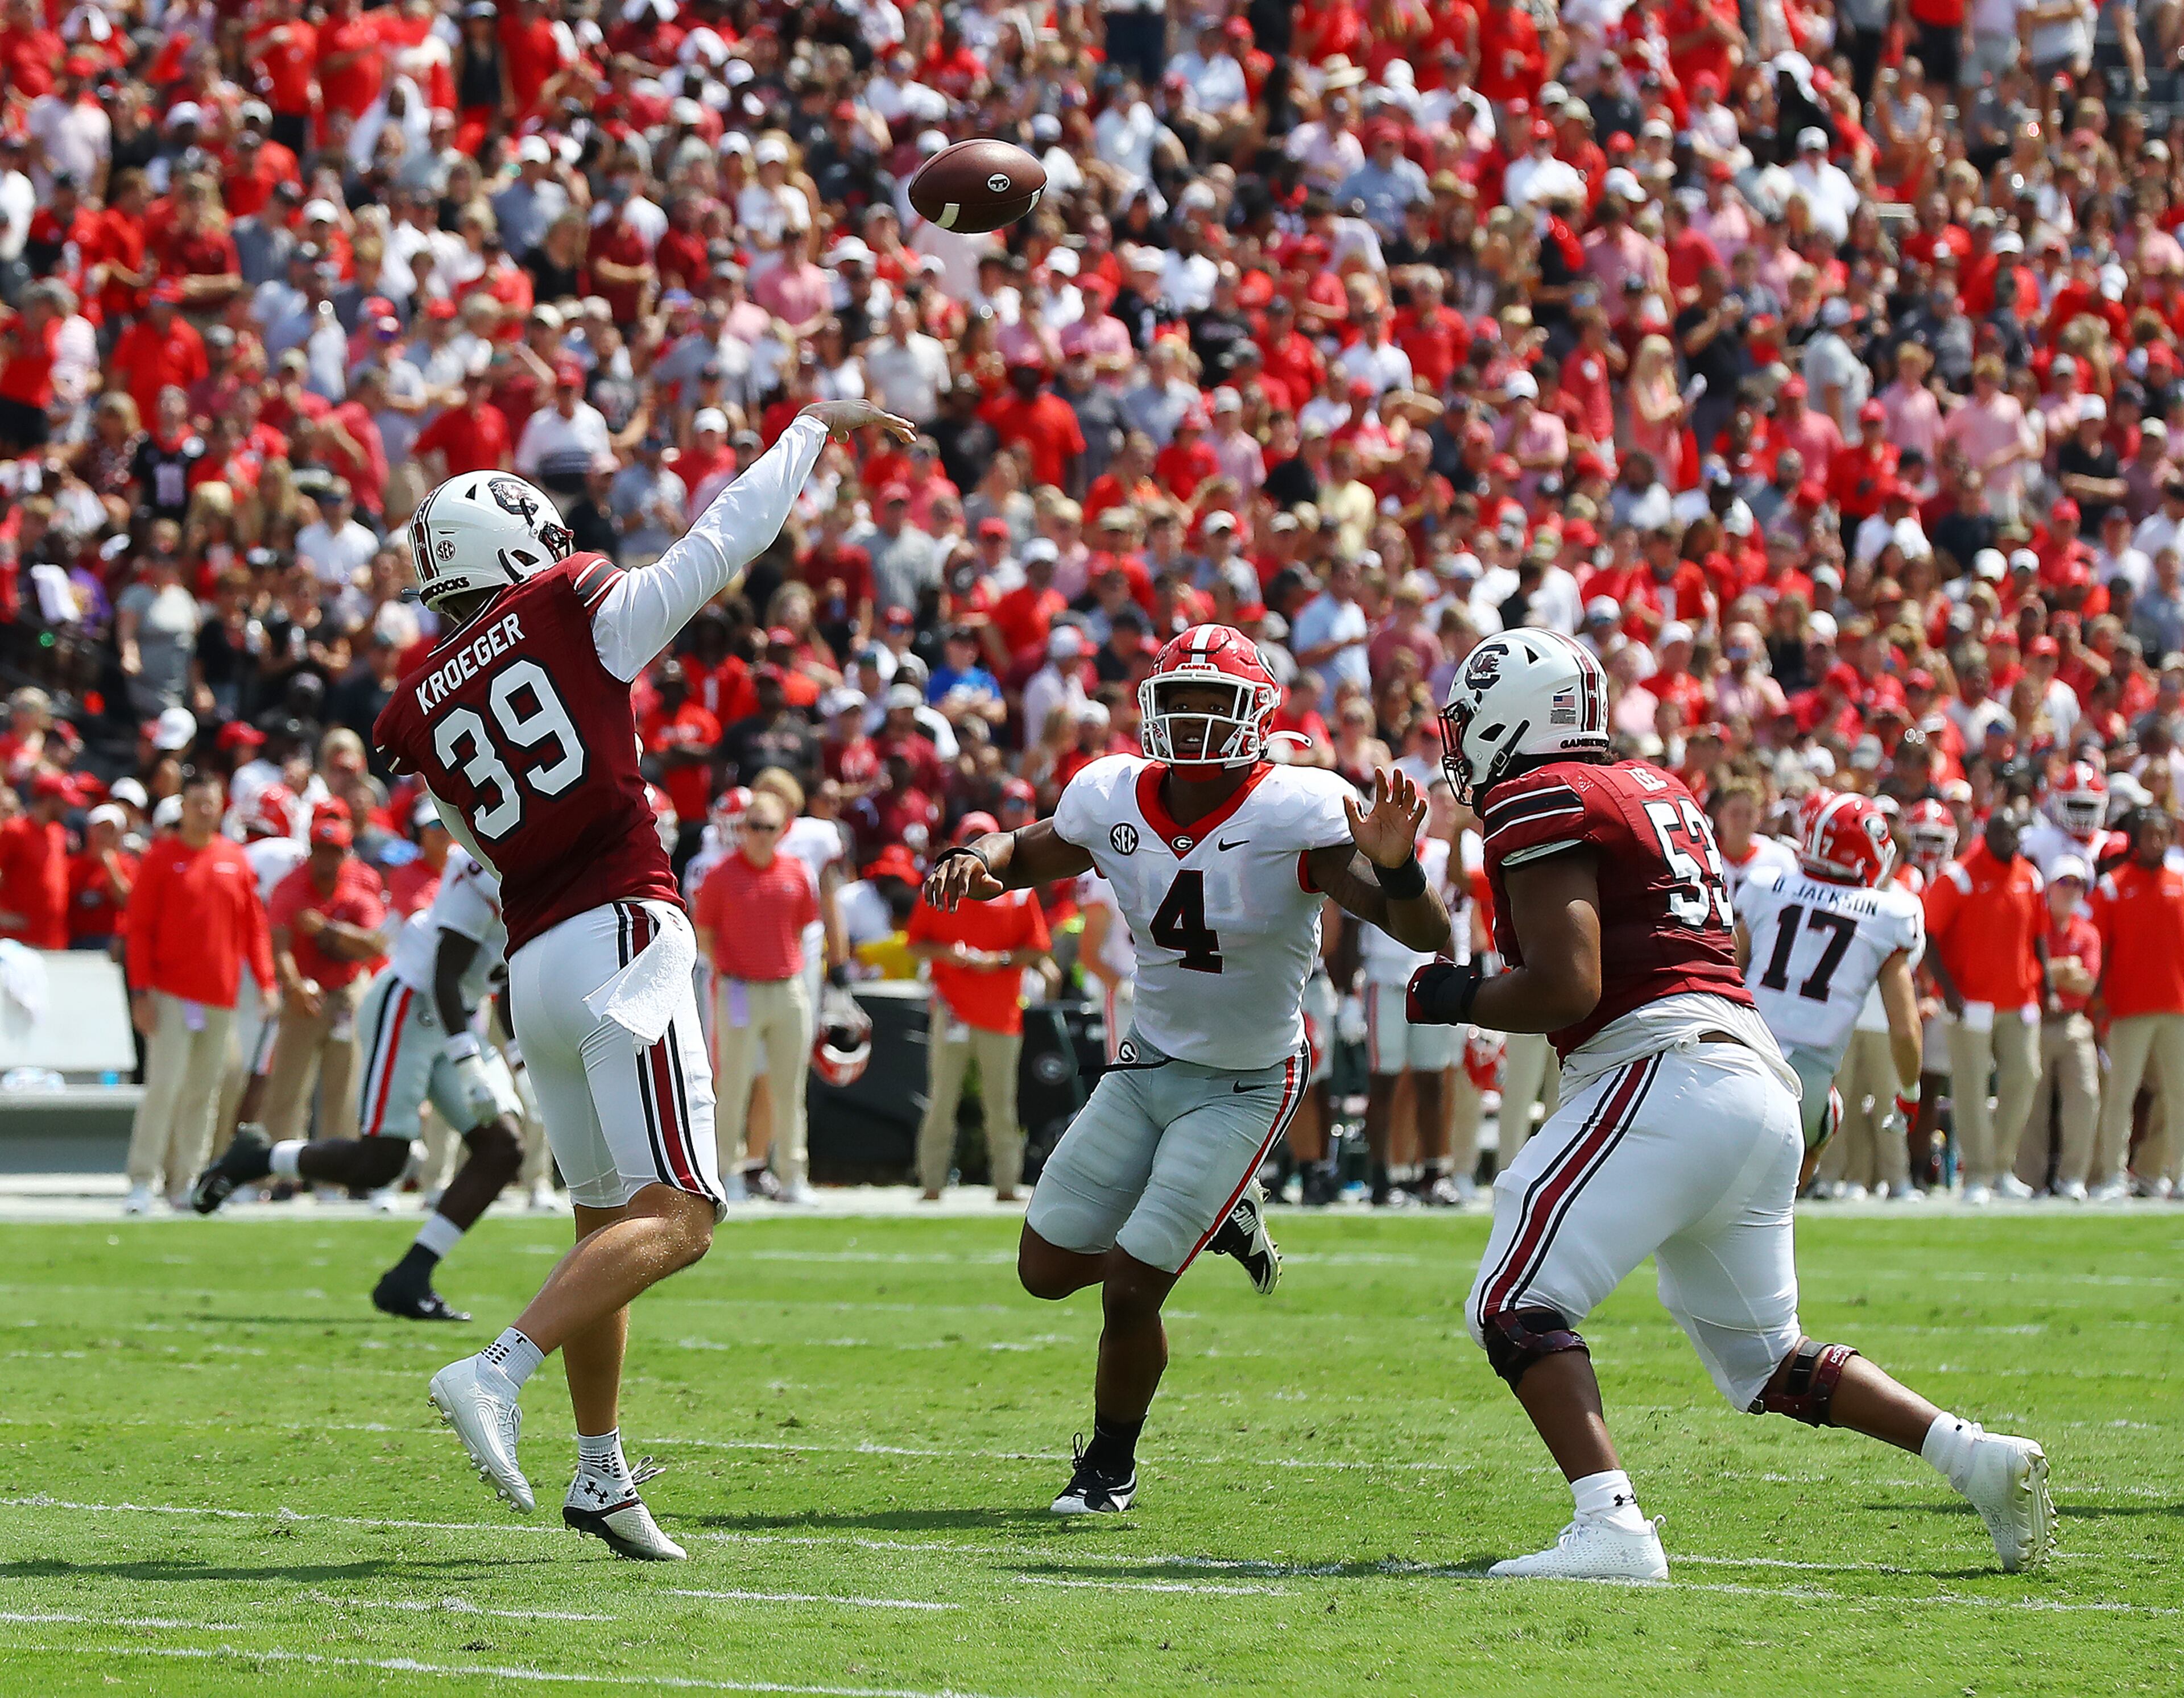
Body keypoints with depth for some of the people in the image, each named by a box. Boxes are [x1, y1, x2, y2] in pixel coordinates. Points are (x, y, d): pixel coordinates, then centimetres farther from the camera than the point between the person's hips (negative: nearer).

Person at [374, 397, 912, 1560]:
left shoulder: (419, 716, 12)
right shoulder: (574, 609, -1)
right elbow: (726, 542, 6)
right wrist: (815, 427, 18)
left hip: (530, 966, 7)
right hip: (618, 938, -7)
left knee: (607, 1221, 17)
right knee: (675, 1218, -10)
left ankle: (601, 1476, 16)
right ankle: (497, 1374, -26)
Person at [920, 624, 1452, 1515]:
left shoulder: (1296, 815, -24)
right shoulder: (1115, 798, -10)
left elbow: (1425, 935, -27)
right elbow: (1027, 852, 11)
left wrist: (1396, 866, -50)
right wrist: (972, 861, -13)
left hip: (1246, 1084, -5)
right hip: (1148, 1064, 6)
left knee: (1130, 1289, -10)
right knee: (1049, 1268, 11)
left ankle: (1110, 1466, 17)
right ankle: (1220, 1218, 34)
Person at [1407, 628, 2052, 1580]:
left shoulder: (1538, 806, -4)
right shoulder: (1656, 793, 23)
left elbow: (1566, 989, -14)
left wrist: (1455, 997, 2)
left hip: (1667, 1073, -9)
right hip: (1762, 1083, 9)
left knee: (1516, 1307, -11)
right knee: (1761, 1357, 20)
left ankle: (1611, 1527, -26)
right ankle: (1980, 1458, 11)